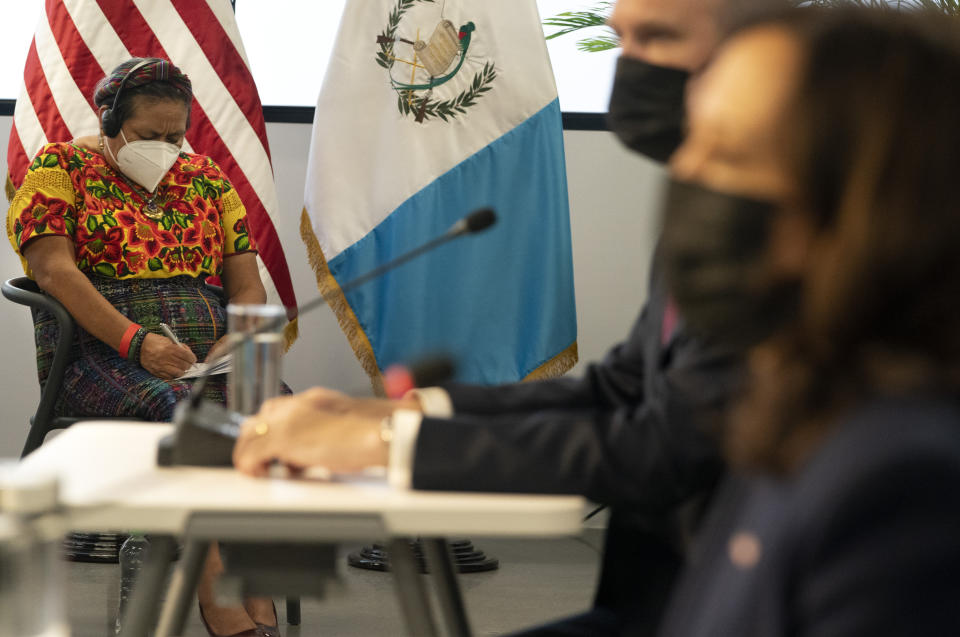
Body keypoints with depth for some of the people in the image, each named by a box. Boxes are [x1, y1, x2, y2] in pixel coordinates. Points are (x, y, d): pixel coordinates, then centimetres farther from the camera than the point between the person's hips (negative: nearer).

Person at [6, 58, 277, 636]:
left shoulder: (208, 180, 21)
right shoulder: (61, 167, 9)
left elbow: (249, 289, 15)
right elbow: (54, 269, -6)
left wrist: (231, 346, -8)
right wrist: (136, 341, -19)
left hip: (208, 351, 4)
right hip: (99, 350, -3)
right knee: (176, 405, -37)